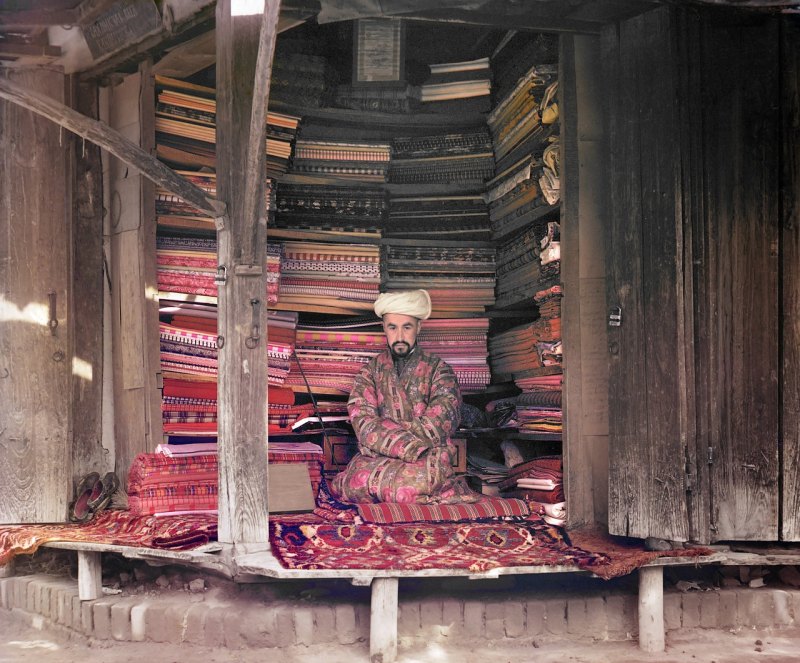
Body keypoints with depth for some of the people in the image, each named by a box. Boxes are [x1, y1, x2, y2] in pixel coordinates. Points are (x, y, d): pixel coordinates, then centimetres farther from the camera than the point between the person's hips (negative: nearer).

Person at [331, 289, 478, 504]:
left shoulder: (438, 370, 9)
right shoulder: (371, 371, 14)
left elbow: (436, 426, -6)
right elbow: (362, 422, -2)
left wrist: (383, 428, -10)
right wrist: (412, 449, -17)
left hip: (428, 461, -2)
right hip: (376, 459, 2)